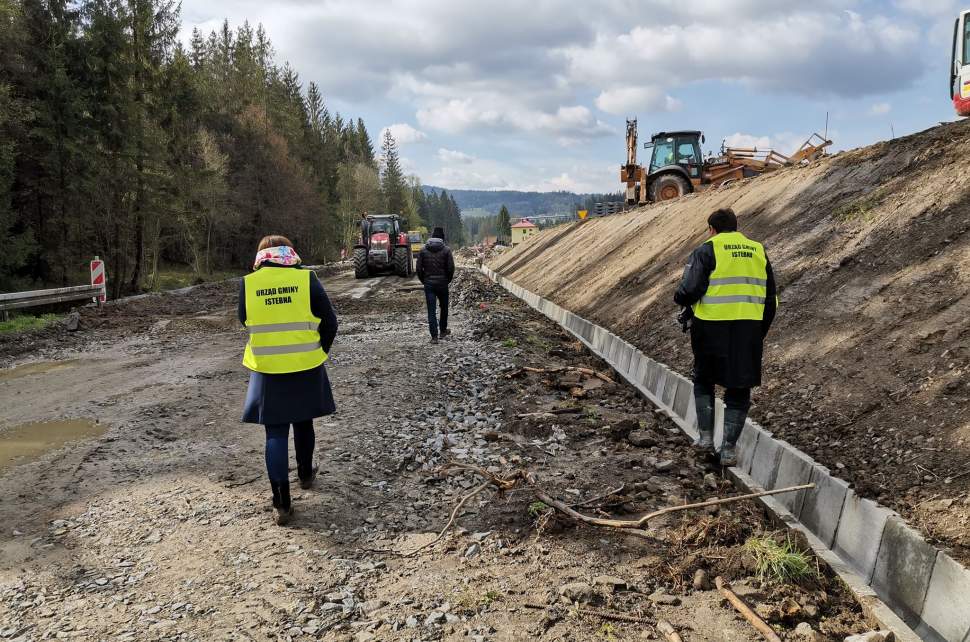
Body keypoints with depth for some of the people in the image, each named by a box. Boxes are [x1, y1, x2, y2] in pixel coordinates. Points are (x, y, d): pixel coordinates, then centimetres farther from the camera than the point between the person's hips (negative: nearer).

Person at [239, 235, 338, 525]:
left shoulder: (247, 284, -5)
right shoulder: (307, 279, -8)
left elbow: (244, 320, 9)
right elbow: (329, 322, -4)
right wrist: (320, 352, 10)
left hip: (267, 371, 0)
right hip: (305, 367, 1)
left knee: (275, 433, 4)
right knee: (303, 422, 22)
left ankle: (282, 504, 0)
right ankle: (305, 474, 42)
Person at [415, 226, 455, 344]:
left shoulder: (423, 250, 0)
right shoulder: (446, 250, -6)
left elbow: (418, 268, -1)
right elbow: (451, 268, -7)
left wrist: (424, 280, 11)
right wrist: (448, 280, 9)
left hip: (428, 284, 1)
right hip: (442, 283, 0)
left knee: (431, 310, 1)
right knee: (444, 307, 20)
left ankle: (434, 336, -3)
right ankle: (443, 331, 32)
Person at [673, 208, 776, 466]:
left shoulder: (707, 250, -3)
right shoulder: (758, 251, 14)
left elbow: (690, 289, -14)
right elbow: (770, 298, 16)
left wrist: (682, 300, 9)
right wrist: (761, 333, 22)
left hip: (712, 327, -3)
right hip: (749, 329, 3)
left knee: (704, 381, 19)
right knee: (738, 391, 9)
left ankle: (706, 436, 16)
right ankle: (729, 449, 9)